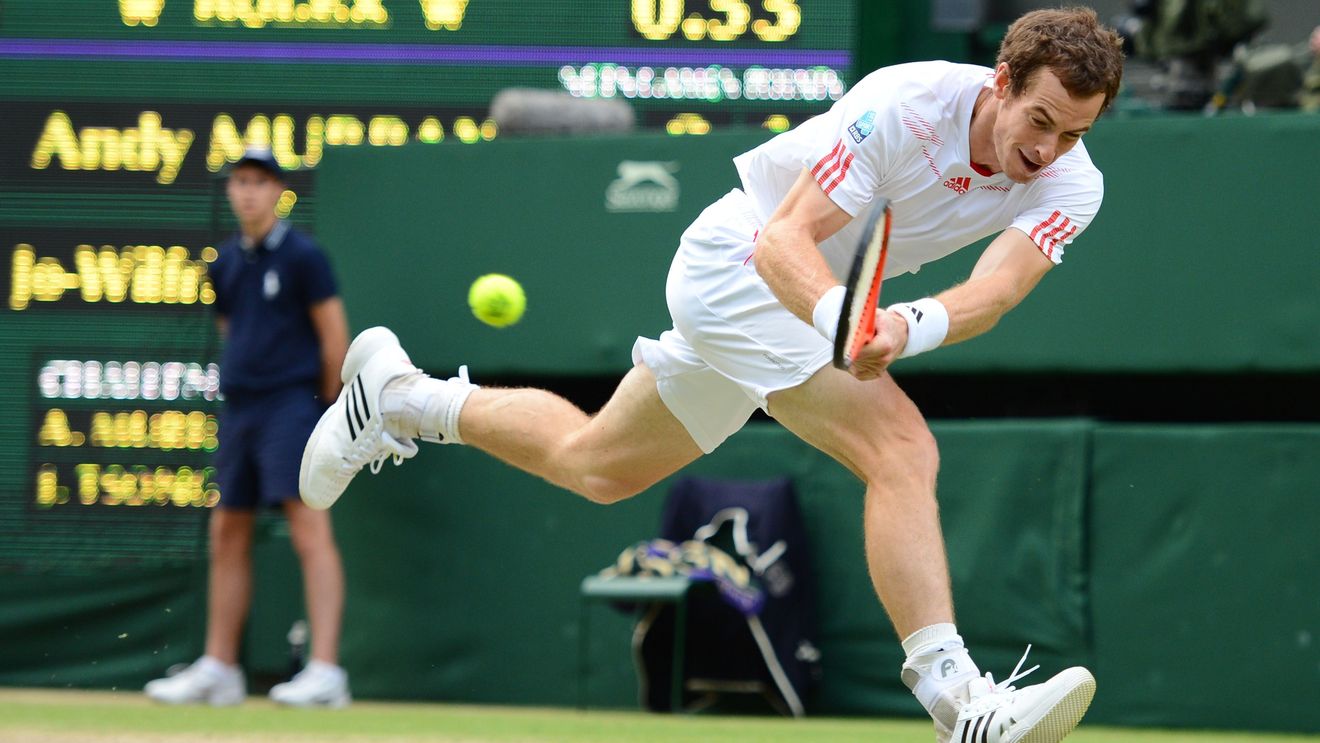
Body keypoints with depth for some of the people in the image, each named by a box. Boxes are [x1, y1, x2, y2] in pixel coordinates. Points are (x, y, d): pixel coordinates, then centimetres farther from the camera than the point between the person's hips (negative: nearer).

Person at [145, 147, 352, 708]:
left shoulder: (302, 256, -6)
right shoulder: (225, 264, 13)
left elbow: (334, 335, -4)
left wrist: (325, 405, 1)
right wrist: (240, 384, 13)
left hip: (291, 404, -7)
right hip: (239, 409, 8)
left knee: (309, 529, -14)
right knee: (227, 535, 9)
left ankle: (325, 672, -20)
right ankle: (218, 670, 15)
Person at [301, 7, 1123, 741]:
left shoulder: (1069, 185, -16)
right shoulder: (903, 106, -30)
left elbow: (996, 290, -33)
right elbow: (786, 239, -33)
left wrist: (907, 326, -53)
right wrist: (840, 319, -53)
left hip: (828, 297, 7)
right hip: (743, 262, -7)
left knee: (594, 466, 22)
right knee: (902, 449, -26)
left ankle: (400, 394, 39)